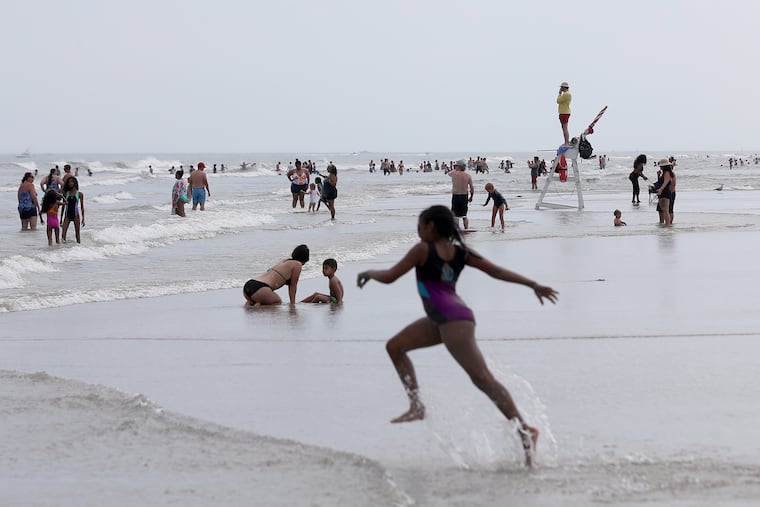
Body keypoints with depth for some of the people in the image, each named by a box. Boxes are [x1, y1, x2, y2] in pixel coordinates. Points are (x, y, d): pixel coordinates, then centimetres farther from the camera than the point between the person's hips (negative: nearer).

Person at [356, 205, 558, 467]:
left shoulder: (423, 250, -6)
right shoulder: (460, 252, 12)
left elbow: (389, 277, -4)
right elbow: (498, 271, 6)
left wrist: (369, 273, 16)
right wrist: (533, 284, 4)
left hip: (453, 320, -9)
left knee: (482, 378, -14)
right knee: (395, 346, 18)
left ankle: (525, 429, -20)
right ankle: (416, 405, 17)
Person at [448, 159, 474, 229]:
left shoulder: (454, 174, -10)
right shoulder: (468, 176, -3)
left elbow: (449, 173, 16)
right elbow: (472, 188, 1)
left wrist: (456, 170, 26)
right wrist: (471, 197, 14)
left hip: (455, 197, -3)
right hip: (464, 197, 3)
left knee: (455, 216, 2)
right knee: (464, 216, 14)